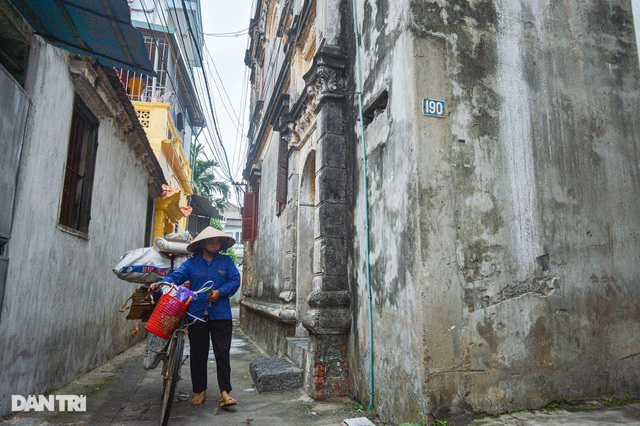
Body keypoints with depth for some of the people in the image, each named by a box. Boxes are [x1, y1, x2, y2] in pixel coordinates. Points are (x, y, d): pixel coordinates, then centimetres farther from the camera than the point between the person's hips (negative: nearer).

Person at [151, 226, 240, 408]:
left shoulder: (226, 261, 7)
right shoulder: (191, 262, 7)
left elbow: (235, 281, 1)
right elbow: (176, 276, -3)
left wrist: (219, 292, -14)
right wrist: (162, 283, -22)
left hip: (220, 315, -1)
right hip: (196, 315, 1)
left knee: (222, 353, -1)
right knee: (198, 354, 10)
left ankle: (224, 392, 4)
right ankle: (200, 390, 25)